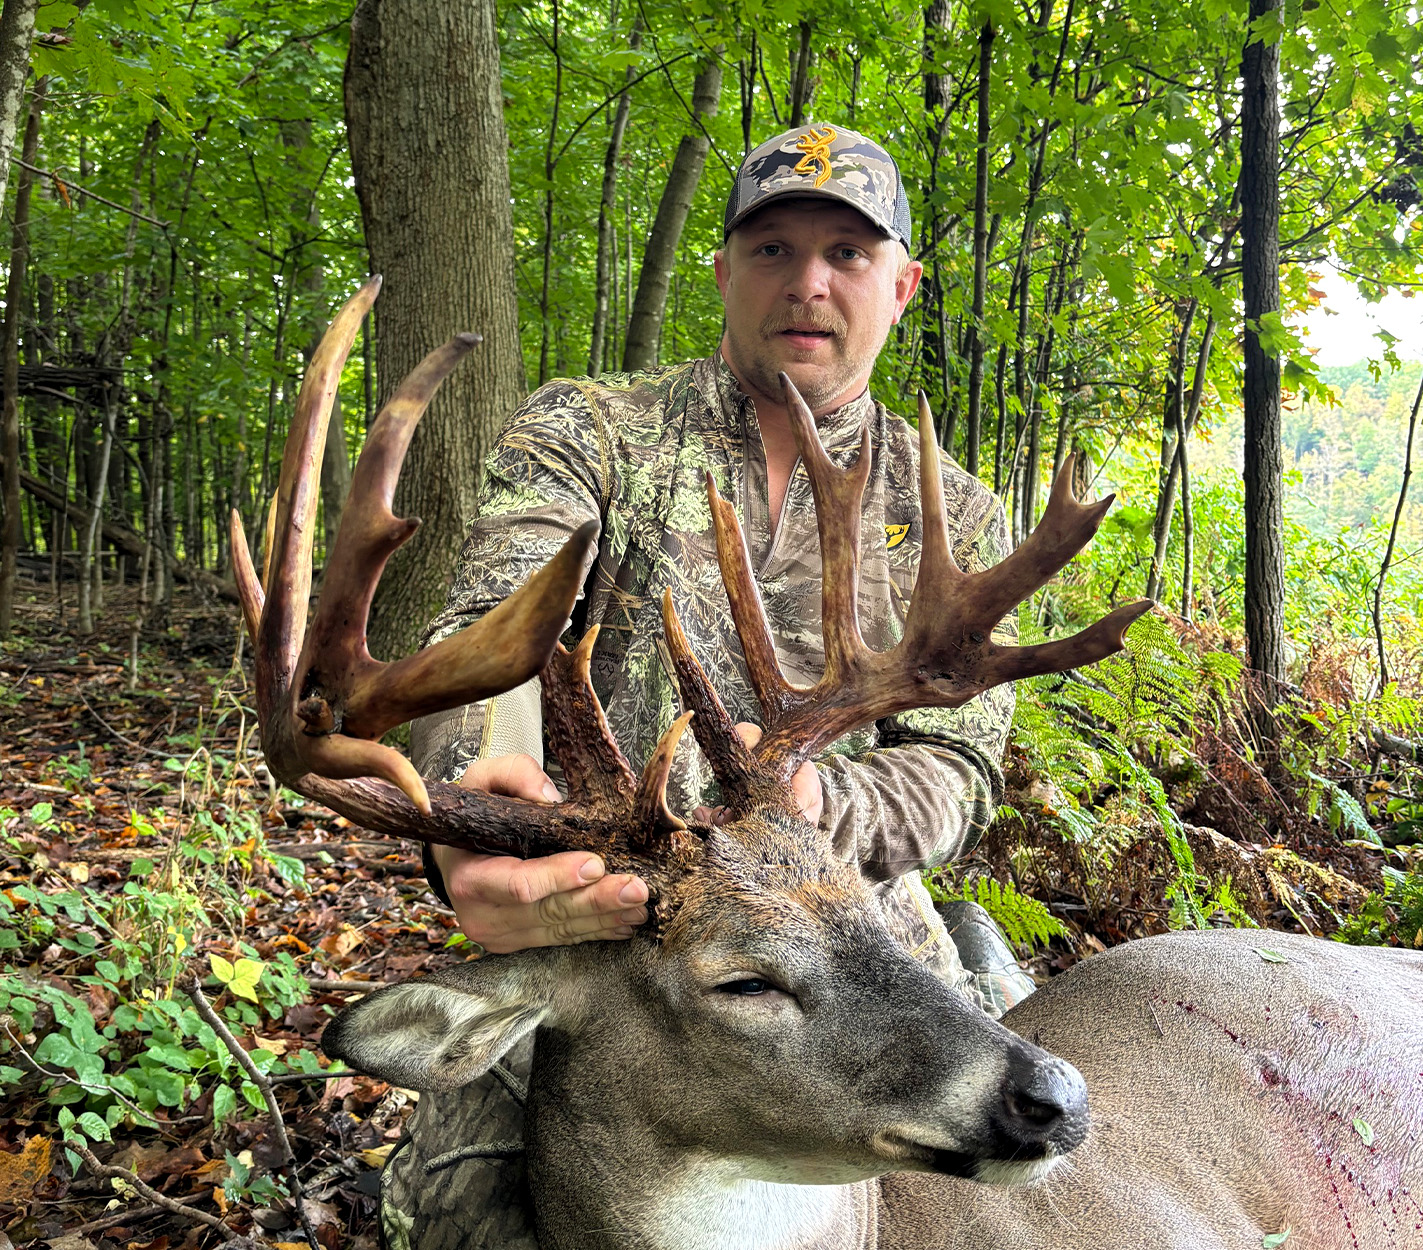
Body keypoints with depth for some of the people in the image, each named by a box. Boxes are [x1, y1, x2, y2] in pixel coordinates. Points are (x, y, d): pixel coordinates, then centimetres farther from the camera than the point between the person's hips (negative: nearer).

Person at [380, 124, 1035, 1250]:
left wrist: (820, 802, -24)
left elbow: (958, 768, 0)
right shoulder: (585, 430, 1)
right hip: (592, 909, -1)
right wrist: (472, 802, -36)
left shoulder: (956, 521, 7)